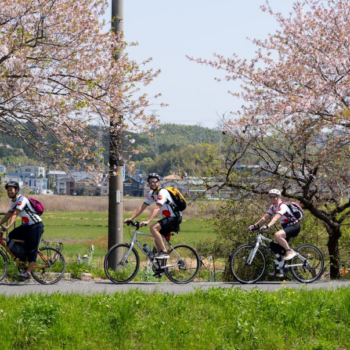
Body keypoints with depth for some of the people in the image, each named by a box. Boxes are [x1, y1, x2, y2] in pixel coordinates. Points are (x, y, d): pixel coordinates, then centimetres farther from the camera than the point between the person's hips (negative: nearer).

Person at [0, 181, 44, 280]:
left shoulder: (22, 199, -19)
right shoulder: (14, 201, 11)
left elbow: (15, 214, -31)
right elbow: (8, 214, 9)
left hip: (36, 226, -9)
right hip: (26, 225, 9)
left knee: (32, 249, -10)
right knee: (12, 236, -6)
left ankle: (28, 272, -12)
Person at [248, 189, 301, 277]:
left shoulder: (282, 206, -21)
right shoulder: (273, 207, 7)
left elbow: (276, 218, -38)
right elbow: (265, 217, 5)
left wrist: (267, 226, -52)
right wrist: (255, 225, -7)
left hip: (294, 227, -9)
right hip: (286, 227, 9)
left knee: (277, 235, -35)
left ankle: (290, 251, -20)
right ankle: (278, 271, 13)